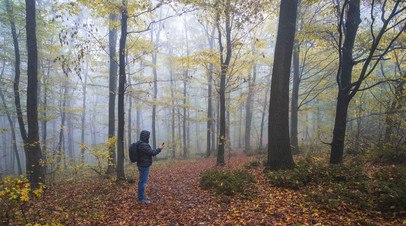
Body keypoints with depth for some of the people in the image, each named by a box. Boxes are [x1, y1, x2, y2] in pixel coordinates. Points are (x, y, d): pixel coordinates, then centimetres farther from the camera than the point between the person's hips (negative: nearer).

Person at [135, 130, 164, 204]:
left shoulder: (140, 144, 12)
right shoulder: (143, 145, -22)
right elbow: (152, 153, -21)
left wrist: (157, 149, 12)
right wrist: (159, 149, -7)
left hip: (143, 165, 11)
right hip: (144, 166, -11)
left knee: (142, 181, 19)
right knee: (143, 182, -3)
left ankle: (141, 195, 30)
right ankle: (141, 198, 5)